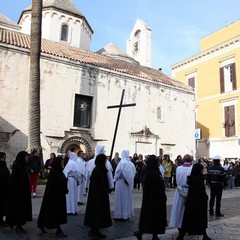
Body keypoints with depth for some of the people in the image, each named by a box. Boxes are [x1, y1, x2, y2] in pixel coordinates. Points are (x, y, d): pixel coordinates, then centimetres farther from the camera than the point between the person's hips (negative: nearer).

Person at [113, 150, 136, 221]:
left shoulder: (122, 163, -18)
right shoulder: (130, 163, -1)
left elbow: (118, 173, -15)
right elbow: (134, 172, 6)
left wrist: (114, 180, 1)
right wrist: (129, 179, 13)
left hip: (121, 183, -6)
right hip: (128, 183, 6)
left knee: (120, 199, 3)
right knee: (127, 198, 15)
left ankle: (120, 215, 8)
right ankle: (127, 215, 23)